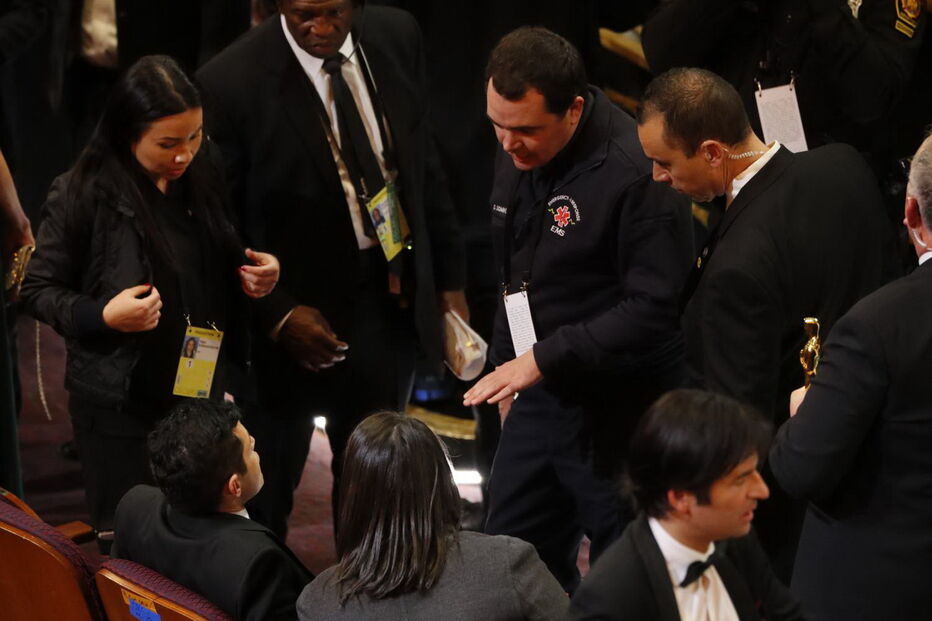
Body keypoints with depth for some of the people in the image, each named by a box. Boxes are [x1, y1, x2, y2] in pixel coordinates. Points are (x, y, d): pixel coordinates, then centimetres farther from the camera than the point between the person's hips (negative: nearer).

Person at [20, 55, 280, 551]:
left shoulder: (203, 181, 4)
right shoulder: (84, 193, -12)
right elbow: (38, 290, -6)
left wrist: (253, 272, -1)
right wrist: (103, 316, -23)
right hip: (121, 402, -4)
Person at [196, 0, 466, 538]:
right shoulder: (232, 83, -20)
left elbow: (425, 164, 7)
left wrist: (450, 277, 8)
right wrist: (276, 313, -20)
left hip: (391, 297, 4)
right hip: (295, 306, -4)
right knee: (268, 483, 12)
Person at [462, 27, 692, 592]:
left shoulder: (635, 169, -23)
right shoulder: (518, 154, 3)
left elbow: (652, 307, -24)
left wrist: (544, 359, -25)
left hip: (617, 411, -8)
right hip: (542, 393, 8)